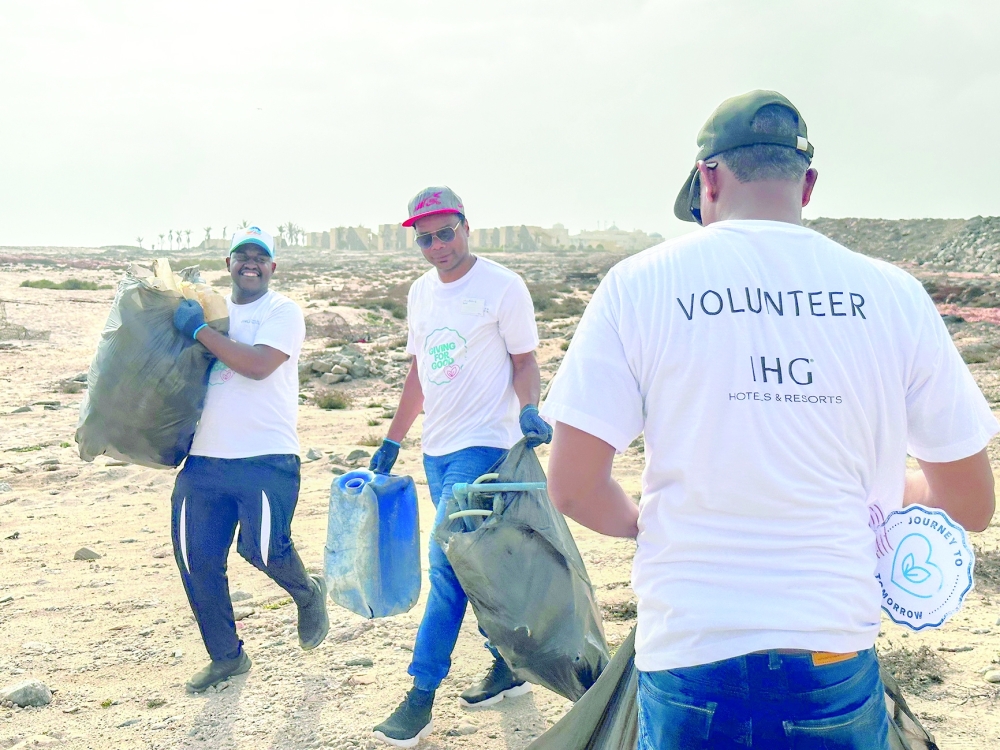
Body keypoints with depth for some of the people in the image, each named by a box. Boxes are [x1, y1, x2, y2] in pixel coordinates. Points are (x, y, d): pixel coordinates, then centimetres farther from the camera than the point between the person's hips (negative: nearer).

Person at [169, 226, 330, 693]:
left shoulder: (283, 312, -1)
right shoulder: (209, 308, 17)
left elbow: (258, 364, -18)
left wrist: (198, 329, -13)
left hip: (265, 458, -5)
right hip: (203, 459, 6)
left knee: (262, 548, -16)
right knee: (196, 560, 5)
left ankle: (308, 593, 19)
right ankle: (225, 657, 23)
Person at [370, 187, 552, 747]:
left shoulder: (502, 286, -8)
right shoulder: (421, 292, 12)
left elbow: (525, 361, -6)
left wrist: (528, 409, -26)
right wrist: (392, 442, 20)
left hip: (483, 447, -7)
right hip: (437, 449, 7)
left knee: (448, 564, -10)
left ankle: (422, 697, -4)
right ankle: (508, 668, 27)